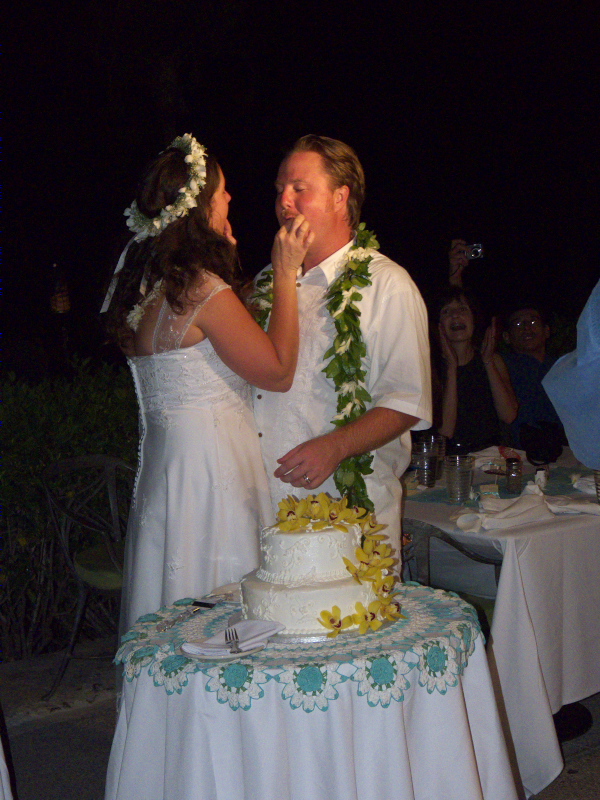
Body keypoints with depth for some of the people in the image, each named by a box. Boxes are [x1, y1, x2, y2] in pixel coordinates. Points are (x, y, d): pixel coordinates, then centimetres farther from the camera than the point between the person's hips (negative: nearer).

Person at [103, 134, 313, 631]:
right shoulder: (203, 289, -17)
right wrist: (285, 274, -6)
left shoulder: (145, 286, 10)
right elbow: (279, 371, -12)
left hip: (162, 463, 9)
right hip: (211, 469, -9)